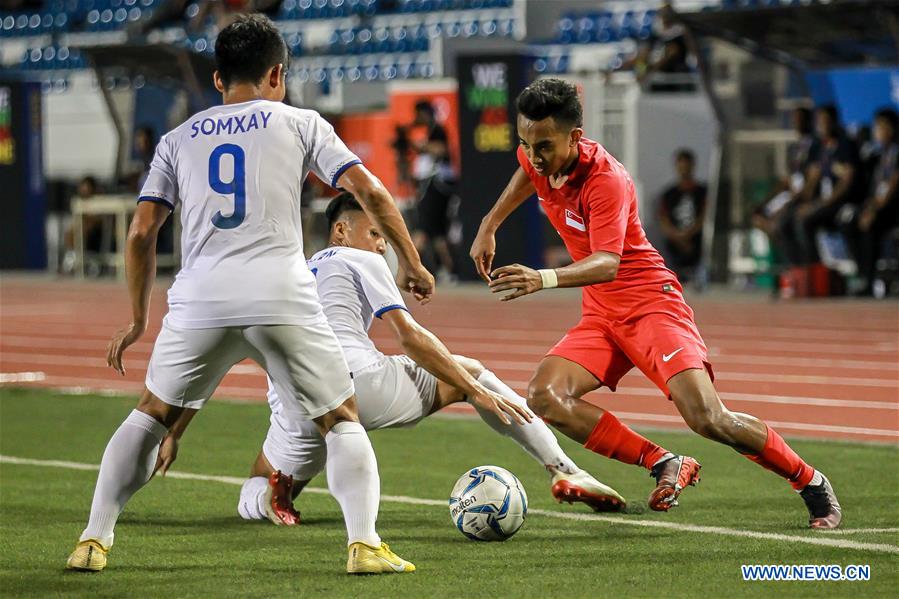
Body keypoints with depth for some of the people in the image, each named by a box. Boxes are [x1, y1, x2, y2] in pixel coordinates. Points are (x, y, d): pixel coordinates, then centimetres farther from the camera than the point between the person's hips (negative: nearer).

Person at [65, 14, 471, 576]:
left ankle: (94, 540, 17)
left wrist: (138, 319, 23)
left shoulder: (180, 139, 20)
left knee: (151, 415, 22)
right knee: (342, 420, 12)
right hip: (282, 297, -2)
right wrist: (412, 263, 15)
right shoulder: (298, 122, 14)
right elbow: (370, 192, 5)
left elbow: (141, 234, 14)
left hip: (200, 298, 2)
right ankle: (365, 544, -5)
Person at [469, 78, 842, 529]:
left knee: (708, 419, -22)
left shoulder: (606, 179, -24)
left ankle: (812, 484, 1)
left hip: (650, 302, -7)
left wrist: (545, 279, -54)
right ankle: (664, 465, -8)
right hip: (600, 315, 8)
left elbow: (607, 263, -38)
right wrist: (489, 226, 22)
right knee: (544, 397, -19)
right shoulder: (539, 158, -2)